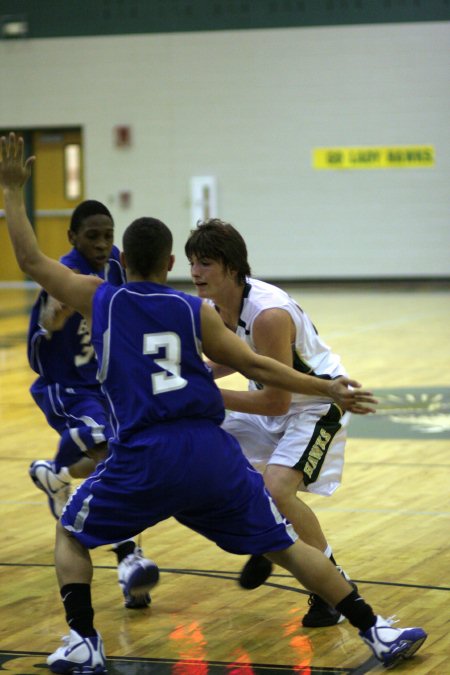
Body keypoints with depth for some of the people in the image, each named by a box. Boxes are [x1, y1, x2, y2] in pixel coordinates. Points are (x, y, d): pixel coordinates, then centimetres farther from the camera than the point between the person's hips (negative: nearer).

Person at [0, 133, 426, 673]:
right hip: (211, 453, 2)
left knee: (71, 534, 22)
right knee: (286, 545, 12)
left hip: (143, 458, -1)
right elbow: (257, 368, 9)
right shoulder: (195, 311, 9)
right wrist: (329, 390, 18)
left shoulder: (99, 299, 7)